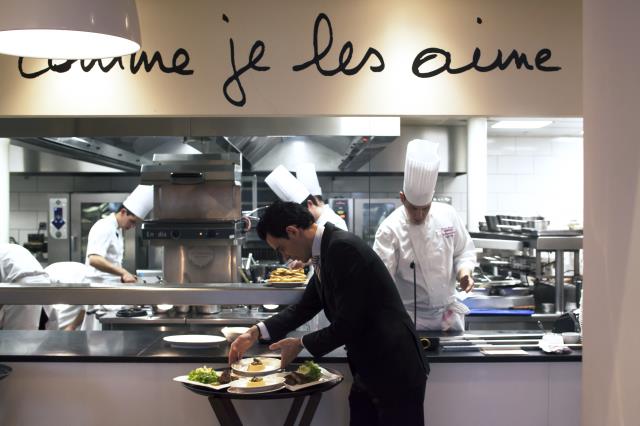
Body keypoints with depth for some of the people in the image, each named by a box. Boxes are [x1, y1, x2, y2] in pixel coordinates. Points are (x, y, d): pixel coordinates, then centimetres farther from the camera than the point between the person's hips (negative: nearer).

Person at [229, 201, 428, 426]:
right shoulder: (327, 250, 7)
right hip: (369, 368, 9)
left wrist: (302, 344, -7)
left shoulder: (343, 247, -21)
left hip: (395, 372, -9)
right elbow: (305, 306, 16)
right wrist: (255, 332, 6)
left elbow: (348, 323, -21)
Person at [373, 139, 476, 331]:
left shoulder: (448, 215, -5)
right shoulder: (390, 229, -18)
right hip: (411, 317, -4)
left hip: (449, 312, 4)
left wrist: (464, 270, -13)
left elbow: (464, 251, 8)